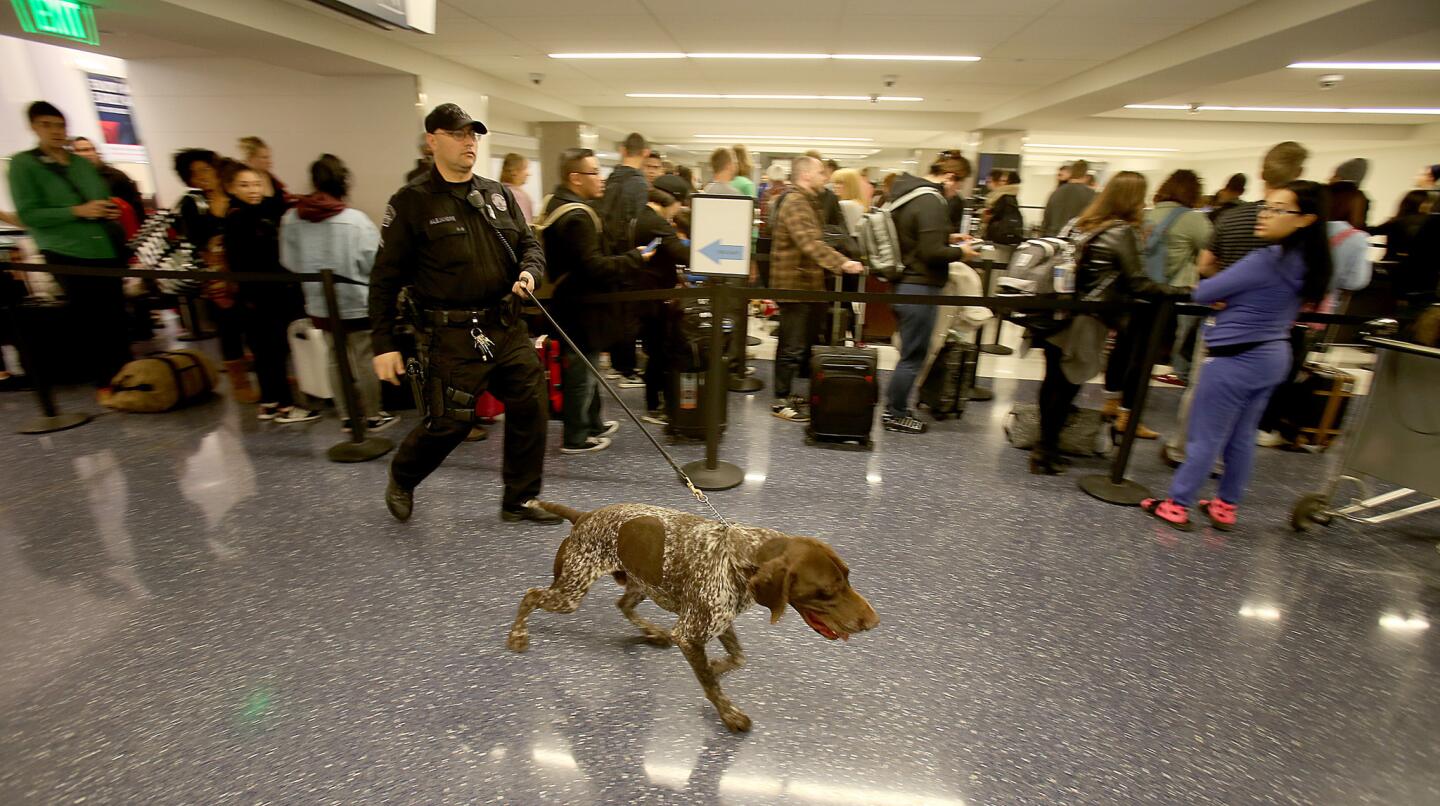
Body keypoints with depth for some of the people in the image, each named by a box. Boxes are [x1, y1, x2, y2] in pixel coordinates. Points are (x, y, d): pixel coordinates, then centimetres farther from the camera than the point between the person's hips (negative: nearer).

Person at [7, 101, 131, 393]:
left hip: (107, 250, 4)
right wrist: (78, 211, -18)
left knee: (117, 316, 3)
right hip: (69, 255, -4)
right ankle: (103, 382, 10)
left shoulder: (83, 163, 13)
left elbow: (103, 201, 23)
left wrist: (112, 211, -1)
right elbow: (27, 214, -8)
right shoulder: (22, 164, -1)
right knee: (90, 320, 0)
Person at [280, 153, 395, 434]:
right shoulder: (355, 219, -19)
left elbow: (289, 262, 2)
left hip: (320, 303, 4)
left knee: (336, 358, 15)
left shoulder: (291, 219, -5)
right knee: (365, 359, 7)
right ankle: (373, 415, 17)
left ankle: (347, 416, 23)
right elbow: (375, 263, -13)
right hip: (357, 301, -4)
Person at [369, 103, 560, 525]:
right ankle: (401, 481, 32)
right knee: (448, 421, -2)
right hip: (453, 335, -5)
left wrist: (529, 271, -7)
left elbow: (529, 244, 18)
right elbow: (385, 277, -3)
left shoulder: (498, 194, 12)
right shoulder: (411, 202, -3)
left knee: (530, 408, 5)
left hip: (508, 327, 5)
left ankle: (521, 499, 23)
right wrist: (384, 344, -6)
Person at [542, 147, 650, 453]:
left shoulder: (558, 204, 10)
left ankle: (593, 423, 35)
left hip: (569, 299, 11)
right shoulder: (576, 217, -24)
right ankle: (575, 438, 14)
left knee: (584, 368, 21)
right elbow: (595, 267, -27)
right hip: (582, 307, -11)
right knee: (582, 373, 2)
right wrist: (635, 258, -18)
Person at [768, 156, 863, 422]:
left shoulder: (805, 201, 19)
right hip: (795, 283, -10)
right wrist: (841, 263, -37)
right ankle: (781, 401, 2)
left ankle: (786, 393, 24)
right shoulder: (795, 203, -16)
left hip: (806, 282, 10)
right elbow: (811, 243, -29)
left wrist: (836, 265, 21)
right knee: (792, 347, -6)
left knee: (798, 344, 14)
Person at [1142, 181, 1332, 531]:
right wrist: (1229, 299, -1)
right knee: (1241, 437, 17)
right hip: (1273, 355, 9)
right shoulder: (1306, 263, 6)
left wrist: (1219, 294, 6)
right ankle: (1226, 507, 27)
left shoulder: (1265, 261, -22)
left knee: (1205, 437, 1)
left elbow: (1203, 292, -16)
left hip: (1239, 358, -9)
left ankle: (1177, 505, 11)